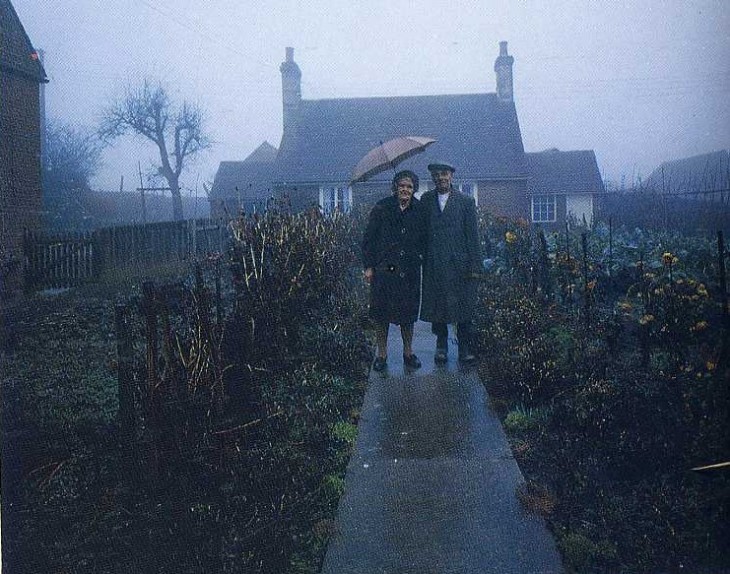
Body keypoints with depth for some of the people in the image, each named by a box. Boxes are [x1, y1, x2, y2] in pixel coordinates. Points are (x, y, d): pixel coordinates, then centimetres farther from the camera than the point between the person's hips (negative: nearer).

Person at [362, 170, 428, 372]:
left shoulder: (419, 210, 3)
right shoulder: (381, 208, -3)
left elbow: (425, 239, 12)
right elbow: (368, 239, -2)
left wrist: (419, 257, 0)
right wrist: (368, 266, -5)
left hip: (409, 270, 2)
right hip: (383, 268, -2)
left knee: (408, 311, 9)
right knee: (381, 312, 4)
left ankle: (408, 351, 22)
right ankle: (381, 353, 15)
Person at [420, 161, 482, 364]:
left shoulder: (466, 201, 4)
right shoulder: (426, 200, 9)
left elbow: (472, 235, 2)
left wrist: (474, 266, -4)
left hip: (460, 263, -1)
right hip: (434, 265, 1)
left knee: (464, 307, 1)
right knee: (437, 307, 5)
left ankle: (465, 348, 10)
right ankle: (441, 347, 17)